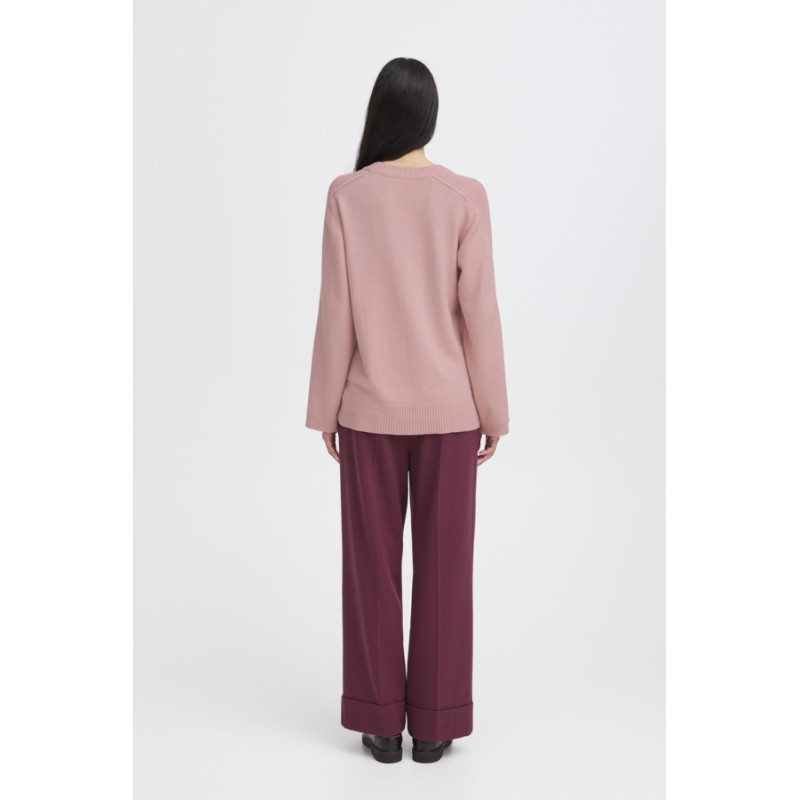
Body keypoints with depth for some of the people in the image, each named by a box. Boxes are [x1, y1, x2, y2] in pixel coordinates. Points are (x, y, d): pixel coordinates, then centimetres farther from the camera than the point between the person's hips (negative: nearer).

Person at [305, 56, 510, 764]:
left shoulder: (347, 194, -6)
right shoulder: (465, 196, -7)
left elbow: (337, 312, -6)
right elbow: (479, 311, -8)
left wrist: (325, 408, 4)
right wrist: (494, 413, 1)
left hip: (370, 408, 0)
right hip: (448, 408, 0)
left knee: (373, 561, 10)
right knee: (444, 564, 9)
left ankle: (382, 721, 18)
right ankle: (434, 723, 17)